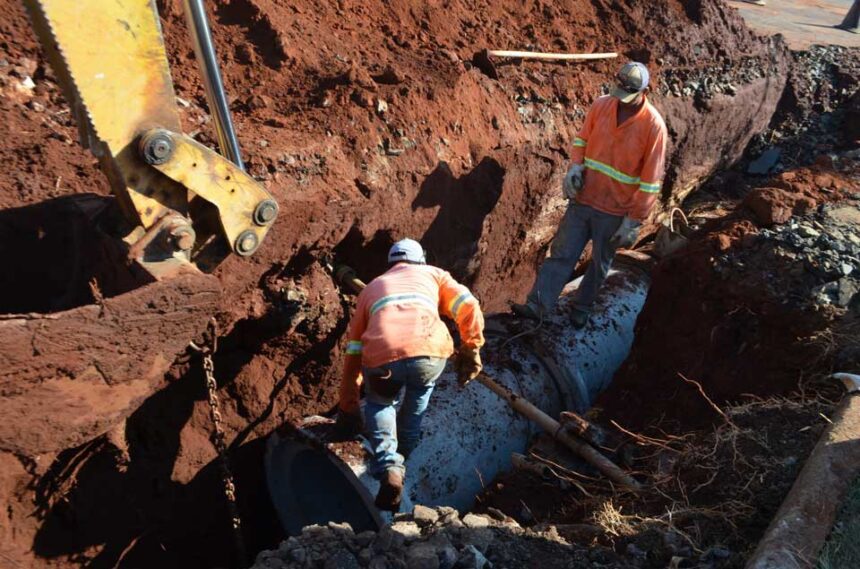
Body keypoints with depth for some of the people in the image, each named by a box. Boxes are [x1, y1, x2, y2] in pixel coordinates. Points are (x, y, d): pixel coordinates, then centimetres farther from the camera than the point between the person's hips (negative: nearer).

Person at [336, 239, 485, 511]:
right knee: (420, 389, 35)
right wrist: (471, 351, 24)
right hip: (430, 354, 0)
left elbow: (353, 352, 34)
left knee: (378, 404, 30)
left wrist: (347, 408, 40)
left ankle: (389, 470, 9)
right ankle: (405, 450, 39)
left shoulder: (371, 287, 35)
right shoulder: (434, 273, 32)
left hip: (381, 359, 0)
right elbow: (470, 307, 14)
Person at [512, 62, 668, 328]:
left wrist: (633, 220, -12)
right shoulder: (601, 105, -4)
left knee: (600, 262, 13)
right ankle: (537, 305, 1)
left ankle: (582, 306, 32)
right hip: (583, 198, 3)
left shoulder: (653, 125, -15)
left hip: (615, 210, -3)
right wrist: (576, 166, -7)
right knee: (561, 253, 0)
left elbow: (651, 180, -12)